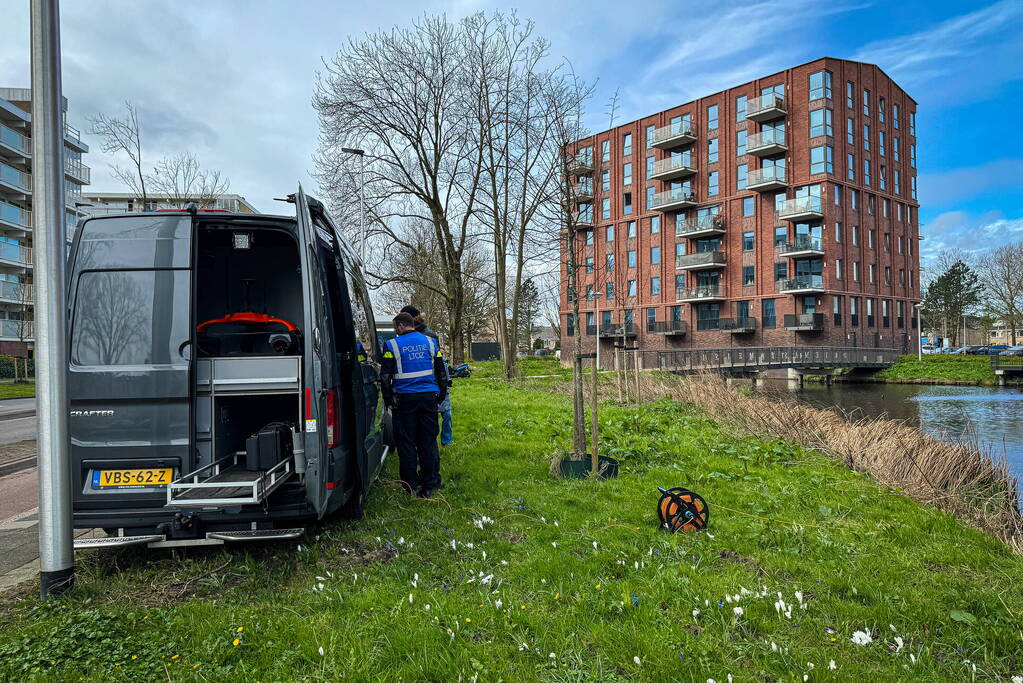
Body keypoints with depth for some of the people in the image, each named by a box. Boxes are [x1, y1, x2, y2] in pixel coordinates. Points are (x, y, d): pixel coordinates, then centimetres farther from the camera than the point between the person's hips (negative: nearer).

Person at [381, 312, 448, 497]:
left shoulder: (392, 345, -3)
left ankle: (412, 485, 11)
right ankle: (430, 485, 12)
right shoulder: (430, 342, 8)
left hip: (404, 399, -3)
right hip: (429, 397, 3)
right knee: (428, 441, 9)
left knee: (406, 442, 7)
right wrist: (441, 396, 18)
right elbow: (442, 372, 11)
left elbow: (385, 376, -4)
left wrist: (389, 400, 4)